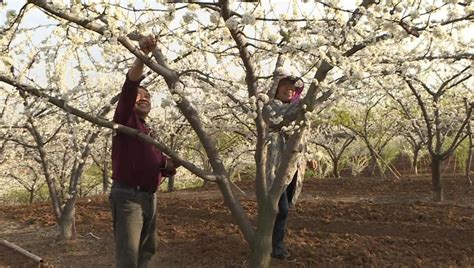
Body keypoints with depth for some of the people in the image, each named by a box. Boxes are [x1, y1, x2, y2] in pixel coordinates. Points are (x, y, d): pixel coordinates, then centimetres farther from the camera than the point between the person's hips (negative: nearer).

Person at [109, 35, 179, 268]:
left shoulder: (151, 133, 20)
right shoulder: (126, 120, -2)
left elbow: (163, 168, 22)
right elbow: (129, 87, -21)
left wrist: (170, 164, -3)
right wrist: (142, 55, -34)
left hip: (150, 197, 8)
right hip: (127, 196, -8)